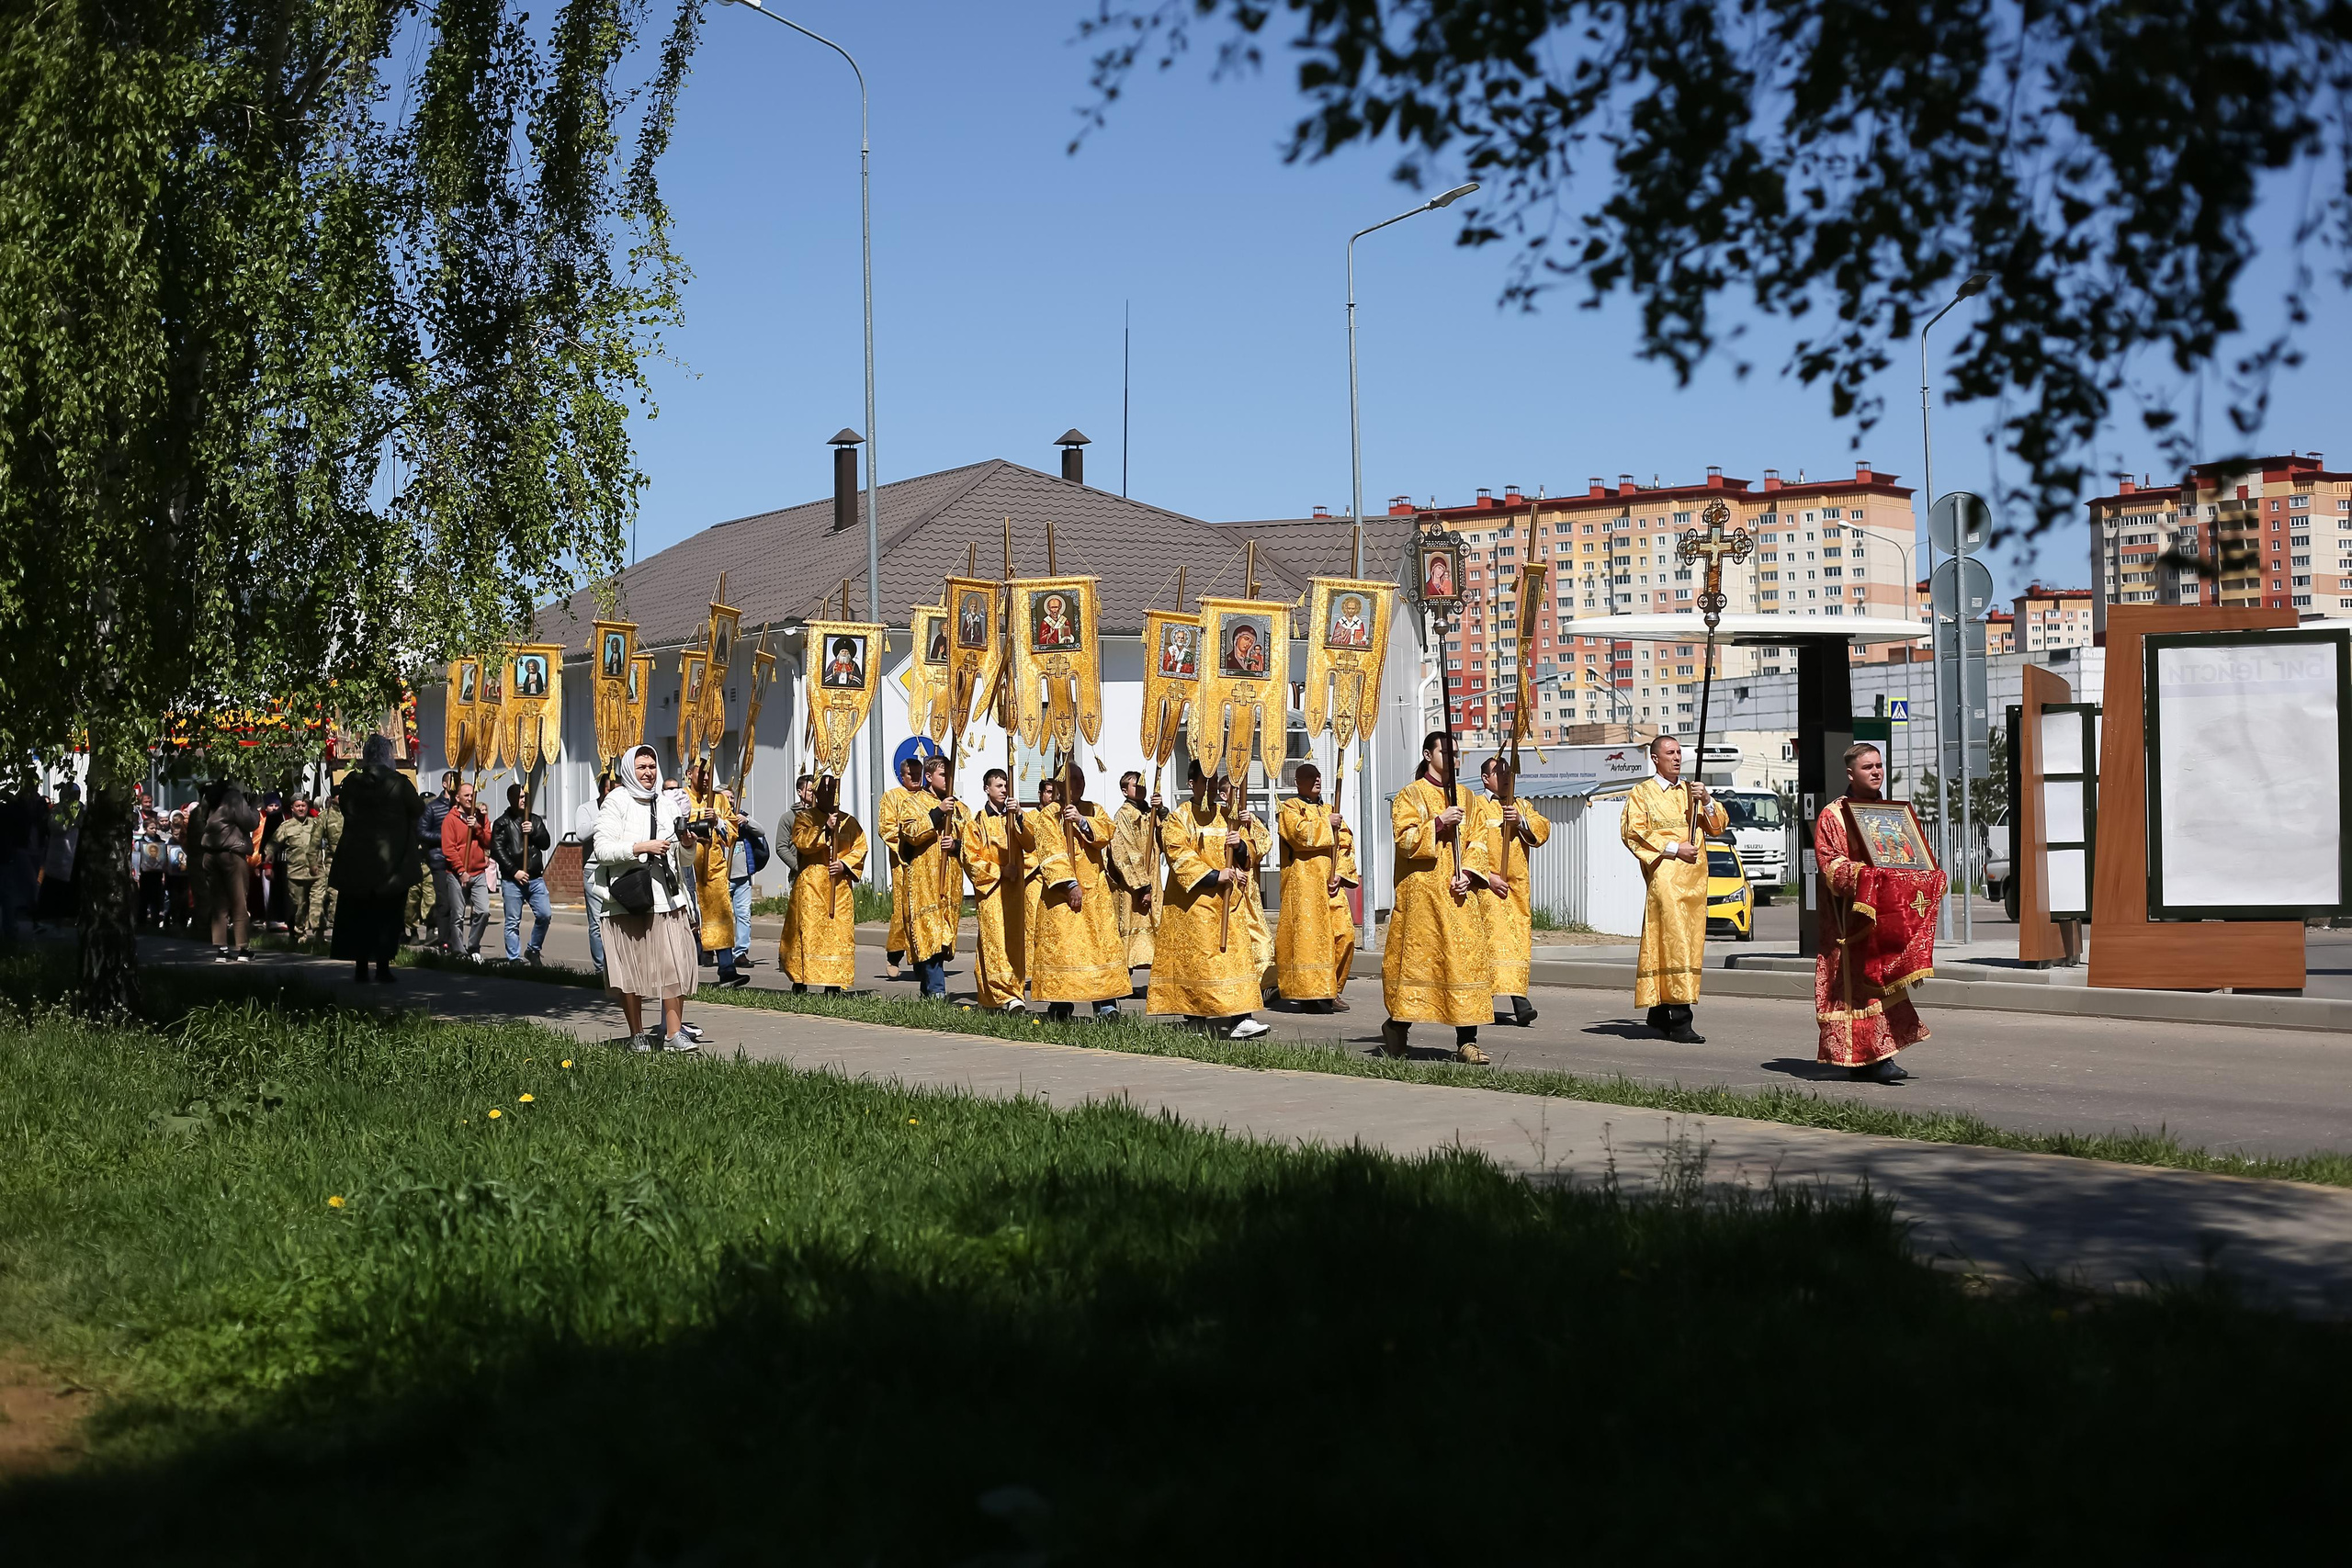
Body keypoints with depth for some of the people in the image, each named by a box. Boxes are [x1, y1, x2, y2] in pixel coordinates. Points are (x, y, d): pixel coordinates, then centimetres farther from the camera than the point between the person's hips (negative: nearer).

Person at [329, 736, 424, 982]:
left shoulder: (350, 783, 0)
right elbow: (418, 810, 1)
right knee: (388, 915, 4)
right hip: (393, 860, -3)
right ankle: (382, 967, -2)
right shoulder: (398, 783, -9)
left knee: (359, 916, 11)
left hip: (356, 861, 3)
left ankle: (361, 967, 10)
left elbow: (345, 811, 12)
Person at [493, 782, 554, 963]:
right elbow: (497, 850, -5)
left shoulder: (535, 820, 14)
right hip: (512, 880, -3)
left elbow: (546, 843, 9)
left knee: (544, 914, -6)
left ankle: (533, 950, 12)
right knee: (513, 922, 0)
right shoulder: (503, 822, 2)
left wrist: (533, 832, -10)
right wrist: (514, 871, -11)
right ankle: (514, 958, 5)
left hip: (535, 878, 3)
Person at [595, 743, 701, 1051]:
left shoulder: (669, 802, 14)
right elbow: (602, 850, -10)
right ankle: (637, 1035, 12)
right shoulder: (617, 803, 0)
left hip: (667, 896, 4)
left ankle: (673, 1033, -2)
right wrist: (642, 847, -16)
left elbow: (685, 858, 19)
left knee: (675, 964, -6)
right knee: (632, 968, 1)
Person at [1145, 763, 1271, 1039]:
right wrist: (1213, 875, -20)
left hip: (1227, 898, 5)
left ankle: (1240, 1019, -5)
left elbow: (1250, 853, 18)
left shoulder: (1227, 815, 16)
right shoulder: (1178, 818, 0)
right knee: (1198, 956, -7)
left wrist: (1240, 846, -7)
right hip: (1194, 898, -5)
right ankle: (1197, 1017, -1)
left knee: (1235, 953, -3)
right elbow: (1178, 854, -13)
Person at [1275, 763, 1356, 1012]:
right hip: (1303, 884, -6)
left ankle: (1330, 991, 8)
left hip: (1330, 886, 6)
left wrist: (1340, 873, -2)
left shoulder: (1330, 811, 22)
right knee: (1308, 935, -12)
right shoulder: (1290, 808, 4)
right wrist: (1326, 824, -6)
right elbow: (1300, 832, -17)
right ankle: (1309, 995, -12)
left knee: (1343, 935, -1)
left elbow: (1346, 844, 13)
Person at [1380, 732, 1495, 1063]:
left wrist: (1468, 874, -5)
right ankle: (1397, 1025, 17)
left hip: (1459, 896, 4)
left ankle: (1467, 1041, -4)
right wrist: (1438, 823, -19)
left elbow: (1477, 842, 11)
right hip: (1423, 895, -4)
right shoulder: (1411, 795, 1)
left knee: (1467, 959, -3)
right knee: (1416, 959, -3)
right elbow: (1404, 839, -9)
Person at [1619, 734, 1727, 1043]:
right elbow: (1633, 832, -6)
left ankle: (1659, 1012, 16)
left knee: (1689, 942, 6)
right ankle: (1680, 1021, -21)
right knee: (1676, 942, -16)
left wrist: (1706, 800, -6)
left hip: (1694, 877, 6)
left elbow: (1719, 826, 13)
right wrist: (1674, 848, -13)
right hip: (1665, 875, -6)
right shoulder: (1642, 793, 5)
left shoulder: (1691, 790, 19)